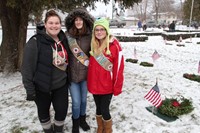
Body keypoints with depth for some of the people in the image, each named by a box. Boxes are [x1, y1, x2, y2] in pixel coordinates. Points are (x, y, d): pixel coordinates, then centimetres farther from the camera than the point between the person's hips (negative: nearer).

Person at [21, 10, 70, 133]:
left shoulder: (63, 40, 2)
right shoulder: (35, 41, -16)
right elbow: (27, 67, -16)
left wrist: (68, 79, 15)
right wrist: (29, 89, -16)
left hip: (61, 85, 4)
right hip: (42, 86, -4)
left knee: (62, 110, 10)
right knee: (43, 112, 16)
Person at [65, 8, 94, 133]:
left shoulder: (90, 36, -6)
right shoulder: (67, 35, -9)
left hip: (85, 73, 1)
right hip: (72, 74, -1)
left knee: (84, 99, 18)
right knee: (76, 102, 5)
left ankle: (82, 119, 45)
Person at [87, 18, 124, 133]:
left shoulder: (114, 45, -15)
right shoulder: (93, 45, 2)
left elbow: (119, 68, -12)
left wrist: (117, 87, -10)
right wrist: (90, 82, 7)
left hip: (107, 86, -4)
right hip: (94, 85, 5)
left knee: (104, 110, 3)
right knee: (98, 108, 18)